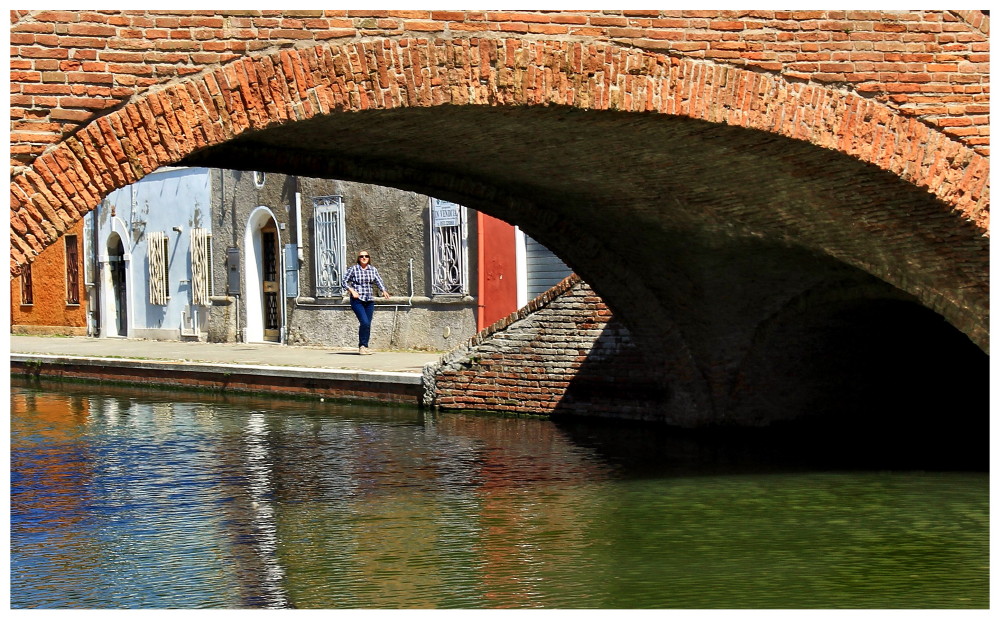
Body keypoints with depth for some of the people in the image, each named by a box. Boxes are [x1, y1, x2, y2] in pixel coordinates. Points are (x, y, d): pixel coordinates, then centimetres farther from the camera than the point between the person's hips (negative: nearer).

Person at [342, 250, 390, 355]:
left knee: (368, 324, 4)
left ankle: (364, 347, 14)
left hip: (369, 300, 4)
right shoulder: (353, 269, 0)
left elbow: (379, 281, 2)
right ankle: (362, 346, -7)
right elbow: (345, 281, 3)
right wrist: (352, 291, -12)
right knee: (364, 322, -17)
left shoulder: (373, 269, 9)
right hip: (357, 300, -4)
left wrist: (384, 291, -17)